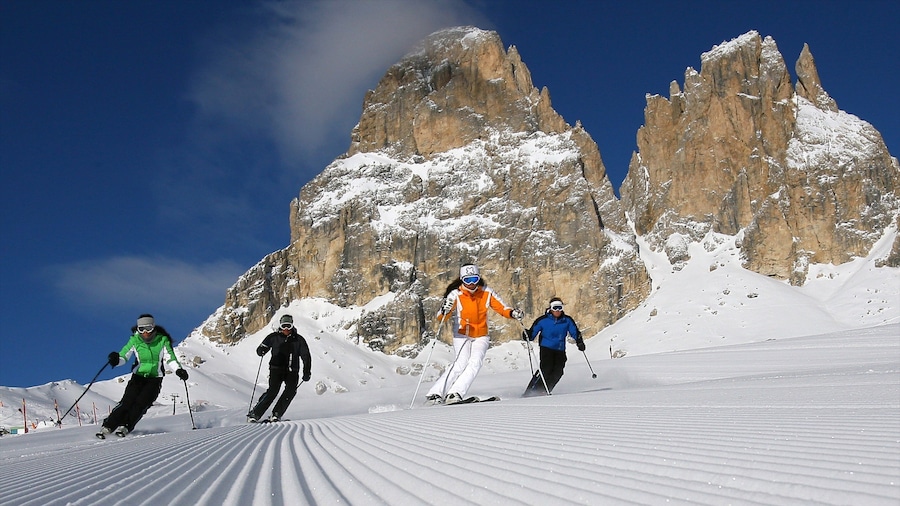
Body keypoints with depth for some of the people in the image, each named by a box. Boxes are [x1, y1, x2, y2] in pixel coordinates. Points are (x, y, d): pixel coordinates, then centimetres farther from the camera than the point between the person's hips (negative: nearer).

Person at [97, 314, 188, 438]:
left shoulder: (162, 340, -8)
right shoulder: (135, 340, -4)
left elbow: (170, 359, -9)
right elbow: (123, 356, -6)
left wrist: (178, 370, -28)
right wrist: (116, 360, -29)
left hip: (155, 379, 0)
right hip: (138, 376, 1)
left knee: (141, 404, -18)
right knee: (127, 402, -15)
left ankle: (125, 427, -13)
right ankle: (107, 427, -10)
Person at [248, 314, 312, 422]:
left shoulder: (298, 339, 6)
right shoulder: (274, 337, 4)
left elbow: (306, 357, 9)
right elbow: (261, 349, 6)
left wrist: (307, 372, 1)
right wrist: (261, 350, -19)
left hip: (292, 371, 2)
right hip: (276, 369, -2)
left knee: (291, 391, -20)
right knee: (273, 391, -19)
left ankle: (276, 415, -13)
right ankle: (254, 414, -13)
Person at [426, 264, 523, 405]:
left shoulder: (486, 292, -6)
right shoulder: (456, 295, -14)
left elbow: (501, 307, 3)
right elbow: (441, 319, -21)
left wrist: (513, 313, -16)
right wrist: (445, 311, -43)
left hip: (481, 337, 3)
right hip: (462, 335, -3)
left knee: (475, 362, -22)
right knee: (462, 362, -24)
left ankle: (454, 394, -27)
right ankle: (435, 393, -22)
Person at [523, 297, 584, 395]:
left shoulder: (567, 320, 5)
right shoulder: (543, 320, -3)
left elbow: (575, 332, 12)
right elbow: (533, 331, 1)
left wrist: (579, 342, -2)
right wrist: (528, 335, -20)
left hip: (560, 350, 4)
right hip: (546, 348, -4)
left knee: (558, 372, -11)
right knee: (546, 369, -19)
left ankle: (543, 391, -4)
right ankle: (530, 392, -15)